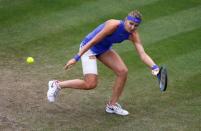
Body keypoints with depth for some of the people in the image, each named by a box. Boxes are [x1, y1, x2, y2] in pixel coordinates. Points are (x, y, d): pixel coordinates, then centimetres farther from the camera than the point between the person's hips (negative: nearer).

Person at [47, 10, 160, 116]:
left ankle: (112, 105, 9)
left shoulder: (133, 35, -14)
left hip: (104, 49, 7)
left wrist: (154, 67, -38)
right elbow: (93, 41, -29)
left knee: (123, 72, -8)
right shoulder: (113, 25, -33)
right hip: (88, 47, -7)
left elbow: (143, 54, -19)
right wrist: (76, 58, -27)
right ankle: (57, 85, 5)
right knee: (91, 84, -15)